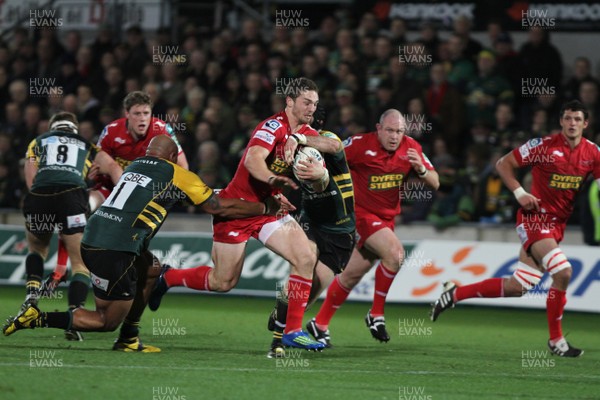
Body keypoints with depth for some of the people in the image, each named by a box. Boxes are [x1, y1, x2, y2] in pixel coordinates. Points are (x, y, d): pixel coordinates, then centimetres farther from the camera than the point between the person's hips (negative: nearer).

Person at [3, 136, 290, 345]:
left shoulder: (133, 167, 20)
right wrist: (266, 208, 19)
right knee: (107, 322, 6)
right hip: (114, 252, -7)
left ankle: (129, 340, 22)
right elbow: (219, 207, 9)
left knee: (150, 270, 27)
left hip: (92, 239, 7)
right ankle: (38, 319, -6)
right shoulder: (177, 175, 4)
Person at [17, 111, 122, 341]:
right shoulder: (88, 147, 32)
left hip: (39, 194, 1)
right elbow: (112, 167, 16)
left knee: (37, 249, 30)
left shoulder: (38, 142, 30)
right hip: (73, 193, -1)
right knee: (81, 264, 6)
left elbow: (30, 179, 18)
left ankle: (32, 295, 9)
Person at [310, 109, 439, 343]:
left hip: (386, 218, 6)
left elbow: (435, 183, -1)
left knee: (352, 275, 11)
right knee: (395, 253, -26)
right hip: (361, 212, -6)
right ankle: (376, 314, -12)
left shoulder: (411, 148, -2)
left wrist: (421, 168, -20)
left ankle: (320, 324, 24)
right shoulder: (360, 144, -16)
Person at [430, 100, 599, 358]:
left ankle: (454, 294, 20)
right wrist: (519, 193, -15)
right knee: (563, 272, -24)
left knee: (516, 288, 4)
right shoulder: (545, 145, -11)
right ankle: (556, 340, -10)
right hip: (534, 217, -6)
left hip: (558, 224, 6)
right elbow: (503, 164, -3)